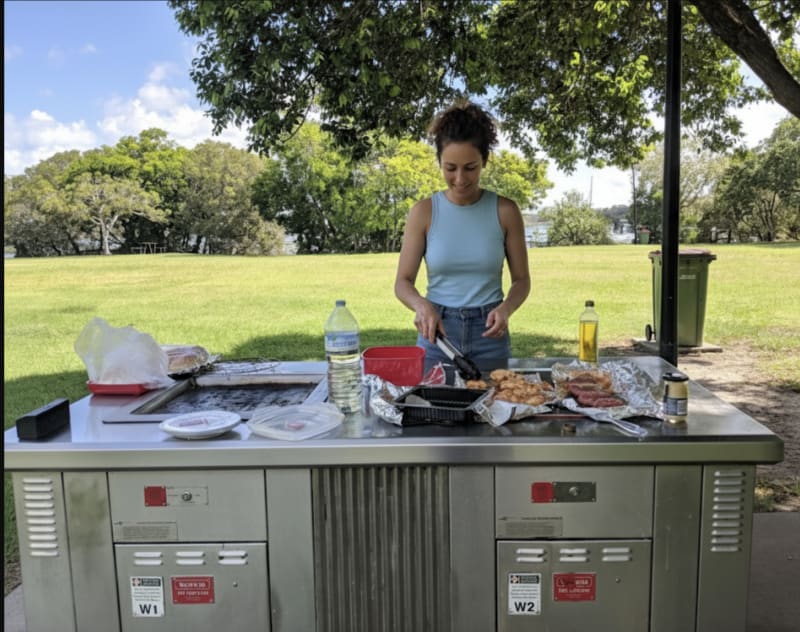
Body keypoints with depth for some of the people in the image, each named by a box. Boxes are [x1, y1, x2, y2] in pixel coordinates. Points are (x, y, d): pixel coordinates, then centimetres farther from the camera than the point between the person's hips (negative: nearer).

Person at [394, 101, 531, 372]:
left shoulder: (505, 211, -5)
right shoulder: (423, 212, -5)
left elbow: (521, 279, 2)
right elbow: (403, 282, -4)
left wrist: (506, 308, -18)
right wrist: (421, 305, -24)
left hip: (489, 333, 0)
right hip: (437, 330, 0)